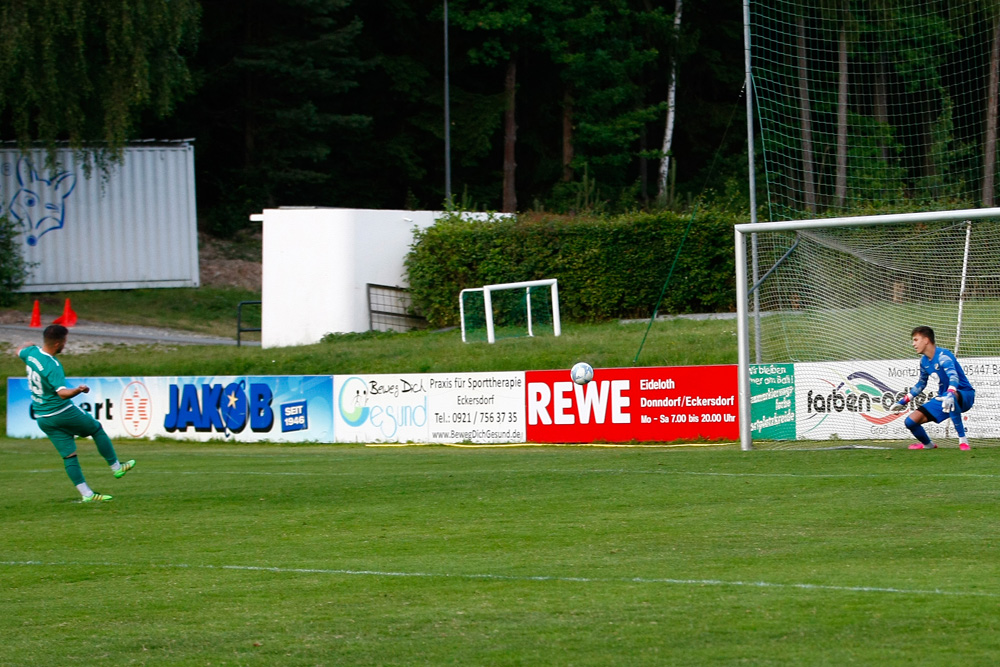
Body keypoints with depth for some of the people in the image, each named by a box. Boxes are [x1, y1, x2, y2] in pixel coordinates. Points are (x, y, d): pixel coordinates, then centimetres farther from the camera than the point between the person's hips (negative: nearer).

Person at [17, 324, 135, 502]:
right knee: (97, 429, 15)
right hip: (62, 412, -7)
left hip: (42, 418, 7)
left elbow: (20, 351, 24)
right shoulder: (52, 366, -26)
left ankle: (86, 493, 5)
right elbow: (62, 393, -37)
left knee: (69, 455, 7)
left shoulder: (32, 352, -2)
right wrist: (77, 390, -54)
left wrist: (27, 344, 45)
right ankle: (116, 467, 24)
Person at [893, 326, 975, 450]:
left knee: (951, 398, -46)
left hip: (964, 395, -8)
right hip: (942, 398, 8)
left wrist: (950, 394, -56)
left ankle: (963, 440, -35)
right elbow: (921, 384, 24)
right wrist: (903, 401, 22)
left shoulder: (942, 355, -19)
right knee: (911, 421, -2)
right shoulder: (924, 361, 7)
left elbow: (954, 376, -37)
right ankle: (927, 444, 27)